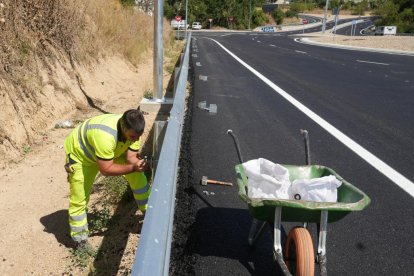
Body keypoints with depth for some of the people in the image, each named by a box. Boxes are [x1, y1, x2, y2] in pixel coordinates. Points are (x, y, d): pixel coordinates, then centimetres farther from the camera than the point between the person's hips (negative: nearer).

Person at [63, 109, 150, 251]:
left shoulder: (133, 129, -24)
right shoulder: (105, 136, -46)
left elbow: (131, 157, -19)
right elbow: (105, 169, -37)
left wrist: (140, 164, -38)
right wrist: (133, 167, -39)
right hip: (80, 154, -6)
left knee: (137, 176, 1)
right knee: (79, 199, -4)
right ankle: (80, 240, 14)